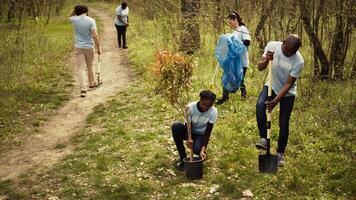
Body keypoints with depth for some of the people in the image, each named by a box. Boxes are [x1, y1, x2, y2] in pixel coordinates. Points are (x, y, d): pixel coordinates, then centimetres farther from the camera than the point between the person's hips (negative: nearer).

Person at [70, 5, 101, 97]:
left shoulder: (74, 20, -2)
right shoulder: (91, 20, -9)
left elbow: (70, 17, 26)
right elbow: (95, 35, -15)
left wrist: (75, 10, 15)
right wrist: (98, 48, -8)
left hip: (78, 47, 0)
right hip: (89, 47, 0)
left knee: (80, 68, -1)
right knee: (90, 67, 18)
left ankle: (83, 89, -10)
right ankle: (91, 83, 37)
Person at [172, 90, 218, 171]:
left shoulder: (213, 112, -22)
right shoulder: (190, 107, -23)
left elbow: (208, 132, -20)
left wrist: (203, 149, -33)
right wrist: (188, 139, -42)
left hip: (201, 135, -1)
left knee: (197, 149, -35)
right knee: (176, 126, -32)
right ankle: (182, 157, -17)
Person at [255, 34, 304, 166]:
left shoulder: (299, 61, -27)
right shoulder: (272, 46, -19)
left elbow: (288, 84, -22)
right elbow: (260, 67, -12)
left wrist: (276, 101, -29)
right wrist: (266, 60, -34)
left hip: (287, 93, -2)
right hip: (271, 86, 2)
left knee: (284, 124, 0)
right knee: (260, 105, -29)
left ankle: (280, 153, 21)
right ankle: (264, 139, -19)